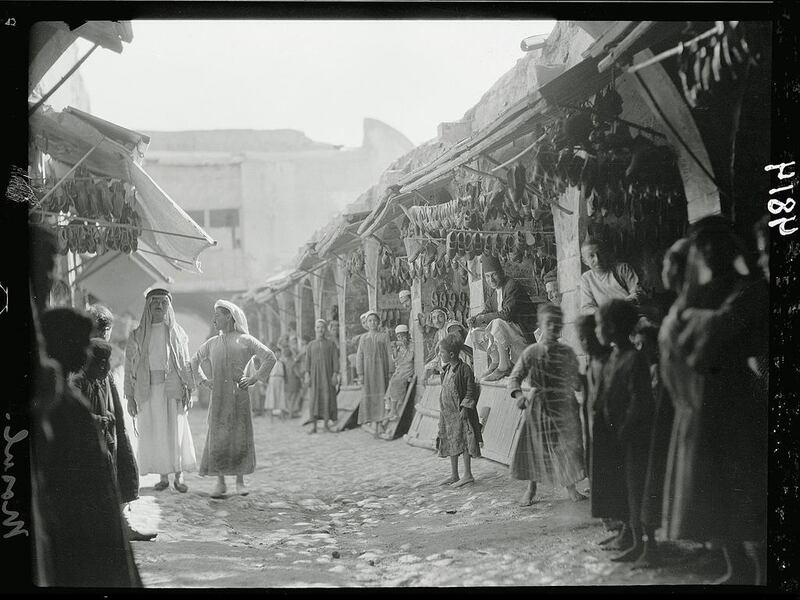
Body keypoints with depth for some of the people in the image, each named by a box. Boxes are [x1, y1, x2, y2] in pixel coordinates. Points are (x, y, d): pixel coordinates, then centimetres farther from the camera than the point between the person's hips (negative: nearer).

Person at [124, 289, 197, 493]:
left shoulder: (177, 332, 8)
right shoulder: (137, 336, 7)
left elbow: (186, 363, 7)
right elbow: (129, 367, 7)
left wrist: (189, 390, -1)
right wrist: (130, 397, 2)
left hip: (172, 389, 0)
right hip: (147, 390, 0)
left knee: (176, 431, -2)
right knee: (154, 434, 1)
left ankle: (178, 476, 5)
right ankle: (164, 477, 9)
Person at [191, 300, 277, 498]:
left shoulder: (245, 340, 3)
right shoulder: (212, 343, 13)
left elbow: (270, 357, 3)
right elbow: (195, 360, 27)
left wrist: (254, 378, -2)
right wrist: (203, 380, 14)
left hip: (239, 394, -3)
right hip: (218, 395, 3)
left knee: (240, 436, -1)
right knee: (217, 436, -2)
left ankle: (240, 481, 8)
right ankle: (220, 482, 4)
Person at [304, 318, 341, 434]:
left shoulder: (331, 344, 5)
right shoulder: (311, 345, 10)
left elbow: (335, 360, 1)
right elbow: (307, 361, 7)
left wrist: (335, 375, -8)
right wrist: (307, 375, -3)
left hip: (327, 374, -1)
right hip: (315, 375, 1)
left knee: (327, 397, -3)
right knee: (314, 398, -5)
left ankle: (325, 423, 9)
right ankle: (313, 426, -6)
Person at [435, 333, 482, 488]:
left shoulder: (464, 369, -14)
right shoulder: (446, 369, 10)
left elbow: (470, 392, -14)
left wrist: (464, 408, -19)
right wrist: (443, 410, 16)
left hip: (460, 412, -8)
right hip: (447, 412, 8)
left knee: (463, 441, -5)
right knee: (450, 443, 11)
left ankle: (467, 474, 2)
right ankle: (454, 475, 19)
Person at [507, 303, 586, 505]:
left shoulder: (567, 353, 1)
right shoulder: (531, 352, -5)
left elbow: (576, 381, 16)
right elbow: (514, 377, -11)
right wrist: (518, 394, -27)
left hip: (564, 405, 1)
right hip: (538, 405, -1)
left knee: (569, 446, 1)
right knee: (531, 445, 1)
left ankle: (571, 488, 19)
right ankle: (531, 489, 20)